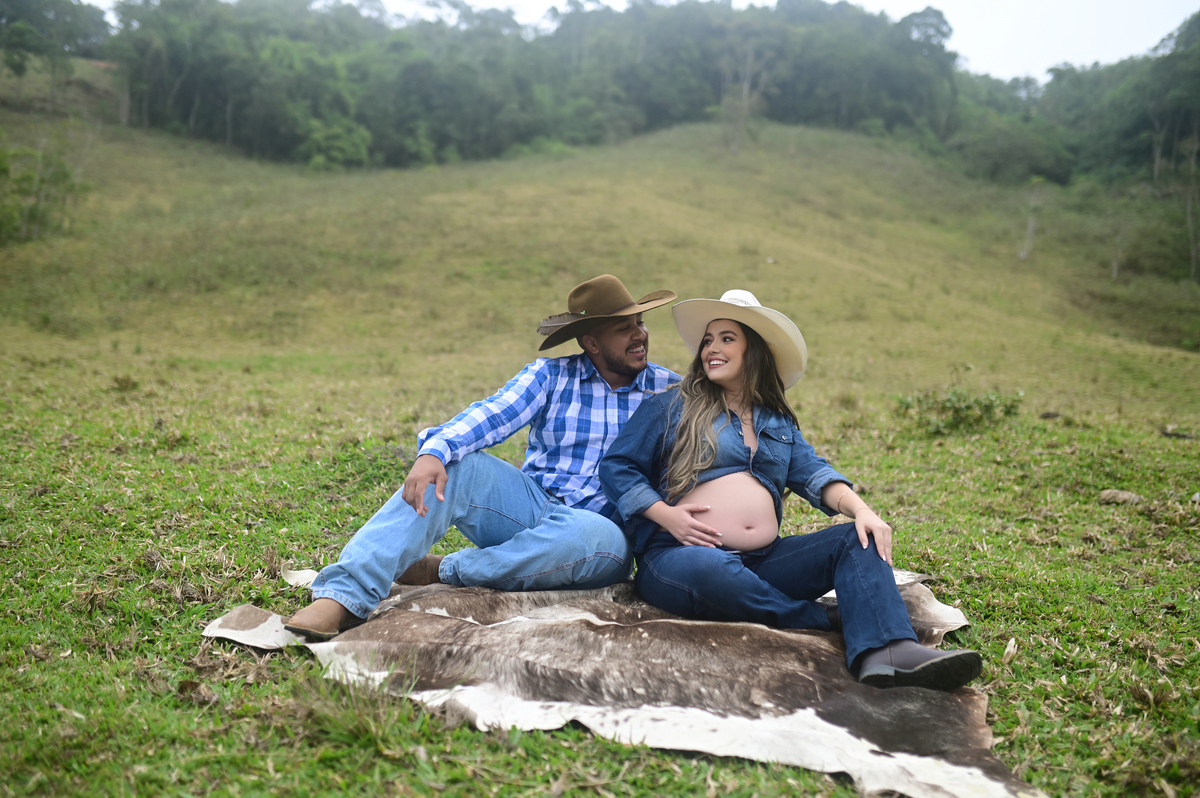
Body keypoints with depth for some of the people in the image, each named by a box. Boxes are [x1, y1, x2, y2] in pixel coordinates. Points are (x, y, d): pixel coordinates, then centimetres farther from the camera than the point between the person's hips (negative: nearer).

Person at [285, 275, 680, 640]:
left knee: (600, 539, -38)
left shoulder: (667, 389, 7)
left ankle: (445, 571, -21)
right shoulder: (550, 376, 6)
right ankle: (342, 595, -32)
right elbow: (491, 415, -10)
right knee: (453, 466, -24)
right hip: (528, 508, 1)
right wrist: (434, 451, -30)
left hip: (596, 524, -1)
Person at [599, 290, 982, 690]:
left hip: (762, 562, 5)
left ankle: (884, 651, -40)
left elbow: (812, 473, 9)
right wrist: (666, 515, -12)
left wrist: (861, 509, -11)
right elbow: (616, 466, 3)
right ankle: (833, 622, -21)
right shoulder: (670, 407, 10)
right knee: (712, 568, -40)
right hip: (680, 553, -4)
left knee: (858, 540, -15)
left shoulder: (778, 422, 23)